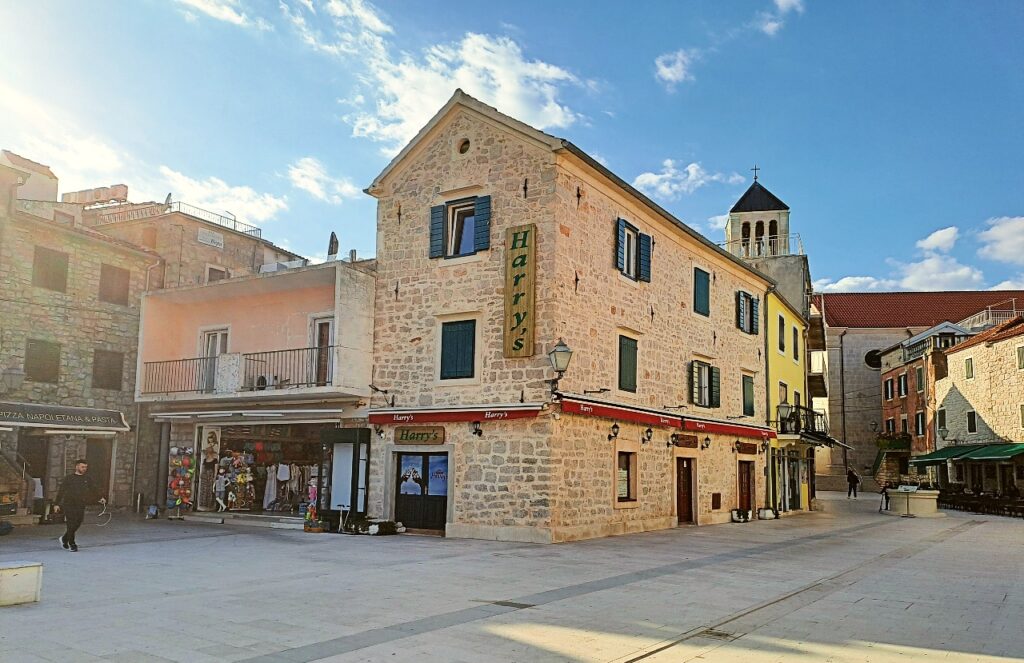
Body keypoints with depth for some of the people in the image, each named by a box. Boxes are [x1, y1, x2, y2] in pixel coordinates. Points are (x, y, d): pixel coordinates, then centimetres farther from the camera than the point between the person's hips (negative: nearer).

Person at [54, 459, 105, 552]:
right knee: (71, 525, -8)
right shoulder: (69, 478, 0)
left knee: (76, 525, 5)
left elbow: (93, 491, 10)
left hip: (81, 506, 4)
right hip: (69, 505, -4)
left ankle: (64, 539, 29)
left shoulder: (87, 480, 10)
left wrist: (100, 498, -2)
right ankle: (72, 544, 3)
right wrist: (57, 503, -5)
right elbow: (61, 491, 0)